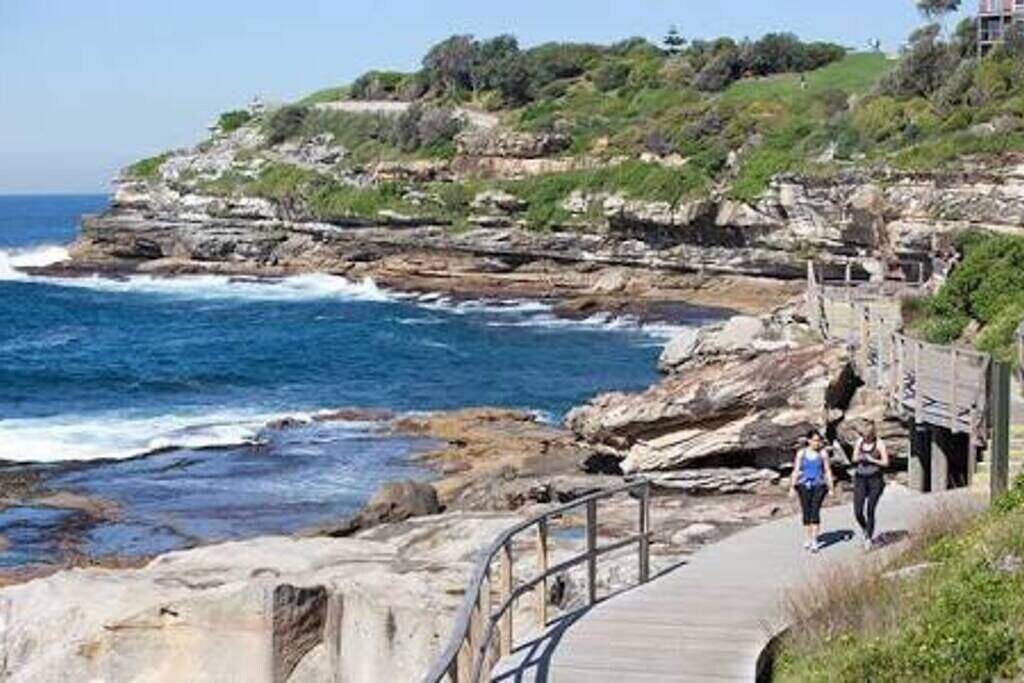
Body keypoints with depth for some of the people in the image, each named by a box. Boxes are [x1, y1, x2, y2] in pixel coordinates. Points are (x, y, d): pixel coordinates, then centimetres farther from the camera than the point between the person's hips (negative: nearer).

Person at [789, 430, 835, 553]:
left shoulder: (823, 453, 2)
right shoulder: (801, 453, 4)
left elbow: (827, 471, 5)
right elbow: (796, 470, 5)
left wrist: (831, 487, 2)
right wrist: (792, 487, -1)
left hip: (819, 485, -1)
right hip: (804, 485, 2)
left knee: (815, 511, -13)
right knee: (806, 512, 3)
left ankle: (814, 541, -16)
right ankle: (807, 539, 13)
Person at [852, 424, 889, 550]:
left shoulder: (879, 444, -7)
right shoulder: (860, 441, 6)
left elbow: (886, 463, -8)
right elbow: (854, 458, 14)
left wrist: (872, 460, -19)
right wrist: (858, 458, -9)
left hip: (875, 479, -4)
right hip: (860, 479, 4)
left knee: (870, 511, -7)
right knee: (858, 512, -3)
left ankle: (869, 538, 5)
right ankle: (865, 530, 26)